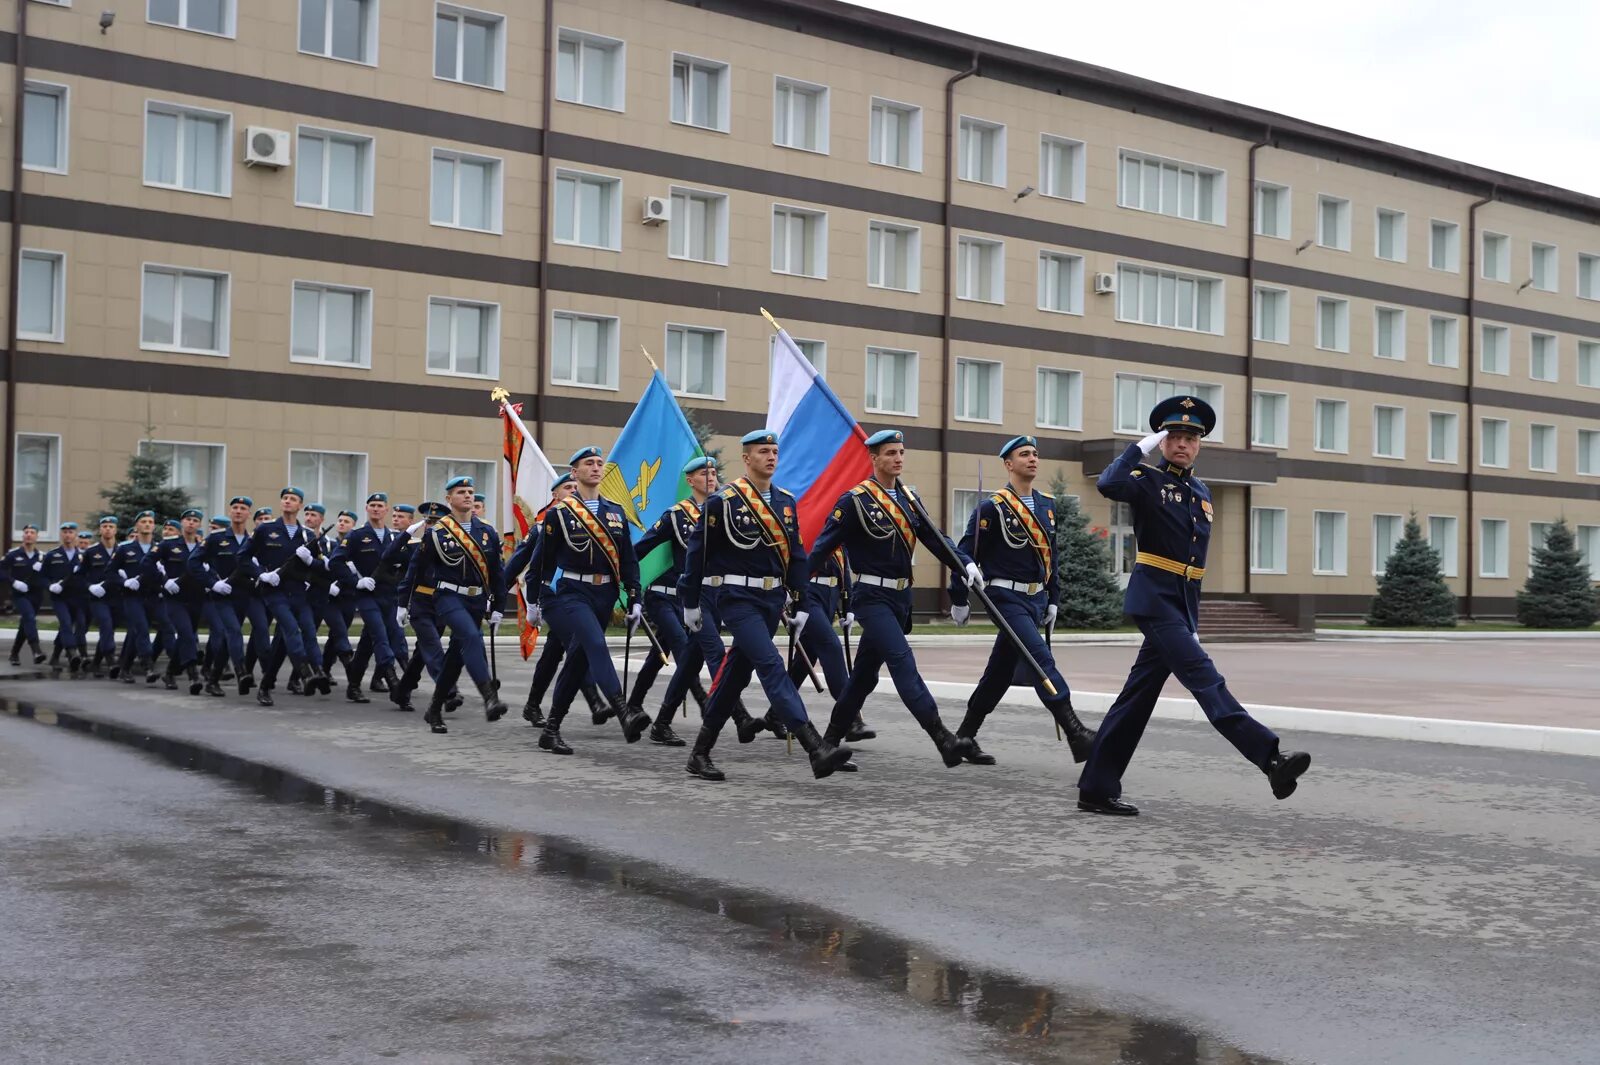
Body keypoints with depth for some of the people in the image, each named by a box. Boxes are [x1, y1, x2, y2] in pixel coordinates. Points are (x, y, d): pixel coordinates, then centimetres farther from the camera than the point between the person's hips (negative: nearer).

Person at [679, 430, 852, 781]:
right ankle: (817, 750, -26)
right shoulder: (724, 501, -9)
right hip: (737, 598, -7)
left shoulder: (787, 502, 9)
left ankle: (700, 754, 23)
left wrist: (799, 604, 11)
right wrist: (690, 603, -1)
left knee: (737, 673, 11)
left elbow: (796, 555, 14)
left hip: (772, 599, 7)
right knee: (772, 666, -17)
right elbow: (697, 551, -4)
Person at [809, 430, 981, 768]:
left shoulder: (909, 498, 10)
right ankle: (943, 740, -23)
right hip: (872, 597, -7)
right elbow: (823, 547, -8)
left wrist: (966, 563, -12)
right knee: (903, 662, -17)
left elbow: (935, 537, 4)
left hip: (901, 597, 7)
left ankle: (832, 739, 26)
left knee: (866, 671, 13)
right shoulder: (855, 500, -10)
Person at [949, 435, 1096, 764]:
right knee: (1041, 660, -18)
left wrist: (1053, 601, 16)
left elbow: (1052, 555, 19)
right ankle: (1076, 736, -23)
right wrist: (959, 600, -5)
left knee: (1000, 671, 12)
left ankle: (966, 736, 23)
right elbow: (966, 554, -6)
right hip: (1007, 599, -7)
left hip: (1036, 599, 7)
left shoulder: (1047, 505, 11)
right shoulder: (992, 507, -9)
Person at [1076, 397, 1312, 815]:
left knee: (1138, 695, 8)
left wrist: (1192, 619, 21)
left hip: (1181, 603, 8)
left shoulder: (1202, 492, 18)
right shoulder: (1148, 480, -4)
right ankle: (1272, 760, -24)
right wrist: (1141, 447, -15)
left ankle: (1097, 788, 12)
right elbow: (1108, 485, -27)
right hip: (1155, 597, -8)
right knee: (1206, 680, -15)